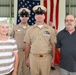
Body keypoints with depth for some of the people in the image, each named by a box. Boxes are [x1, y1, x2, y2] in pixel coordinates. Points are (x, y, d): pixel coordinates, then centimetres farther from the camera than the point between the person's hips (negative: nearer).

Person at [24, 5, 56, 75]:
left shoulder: (50, 29, 2)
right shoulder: (30, 29, 4)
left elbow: (53, 44, 4)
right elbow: (27, 45, 6)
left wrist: (53, 57, 3)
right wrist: (27, 58, 6)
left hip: (46, 57, 0)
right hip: (33, 57, 1)